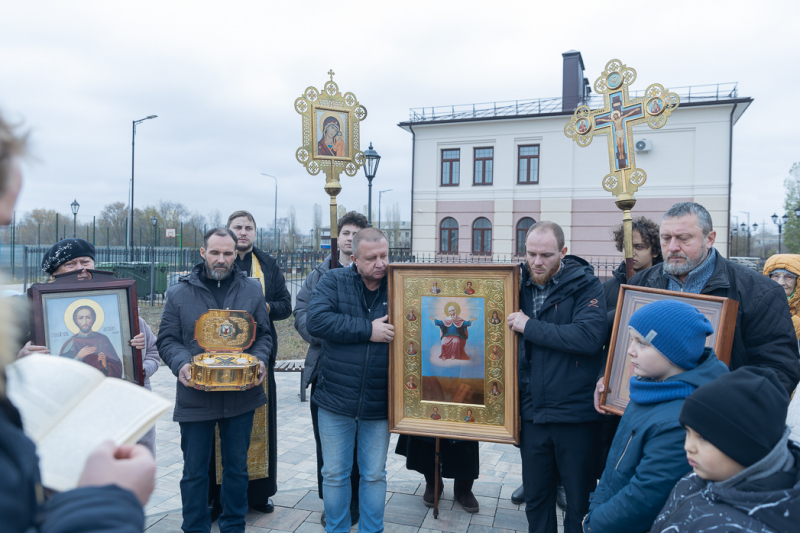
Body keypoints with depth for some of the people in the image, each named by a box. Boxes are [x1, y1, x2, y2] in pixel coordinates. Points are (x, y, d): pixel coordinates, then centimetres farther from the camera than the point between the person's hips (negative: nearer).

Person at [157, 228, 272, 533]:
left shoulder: (252, 290, 5)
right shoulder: (180, 293, 1)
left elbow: (263, 334, 9)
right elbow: (167, 339, 2)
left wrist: (260, 359, -10)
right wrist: (181, 363, -17)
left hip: (241, 396, 1)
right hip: (195, 397, -1)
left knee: (237, 467, 14)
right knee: (195, 470, 10)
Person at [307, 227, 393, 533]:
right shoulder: (333, 281, -4)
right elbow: (315, 321, -19)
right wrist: (368, 330, -19)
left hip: (379, 403, 0)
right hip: (336, 399, 0)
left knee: (374, 475, 15)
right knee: (334, 474, 14)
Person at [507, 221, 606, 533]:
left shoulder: (584, 285, -9)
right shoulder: (520, 285, 4)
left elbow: (590, 336, -25)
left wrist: (530, 326, -20)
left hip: (575, 413, -4)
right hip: (532, 413, 4)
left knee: (580, 499, 14)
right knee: (535, 497, 19)